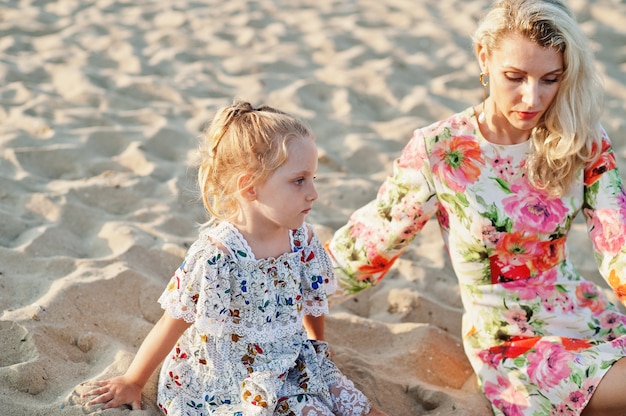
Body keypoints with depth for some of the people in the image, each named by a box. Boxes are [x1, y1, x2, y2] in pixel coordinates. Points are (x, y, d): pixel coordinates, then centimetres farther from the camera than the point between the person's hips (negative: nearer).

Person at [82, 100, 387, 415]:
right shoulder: (215, 257, -26)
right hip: (229, 387, -6)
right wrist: (132, 381, -4)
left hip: (295, 366, 6)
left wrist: (316, 350, 21)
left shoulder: (304, 241, -7)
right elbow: (172, 325, -15)